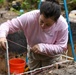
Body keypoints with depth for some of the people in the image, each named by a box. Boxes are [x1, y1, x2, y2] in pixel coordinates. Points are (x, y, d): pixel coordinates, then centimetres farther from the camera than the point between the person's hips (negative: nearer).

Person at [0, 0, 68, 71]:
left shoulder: (62, 24, -31)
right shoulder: (30, 17, -33)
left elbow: (61, 47, -23)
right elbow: (9, 25, -28)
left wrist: (42, 47, -36)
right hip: (33, 54, 2)